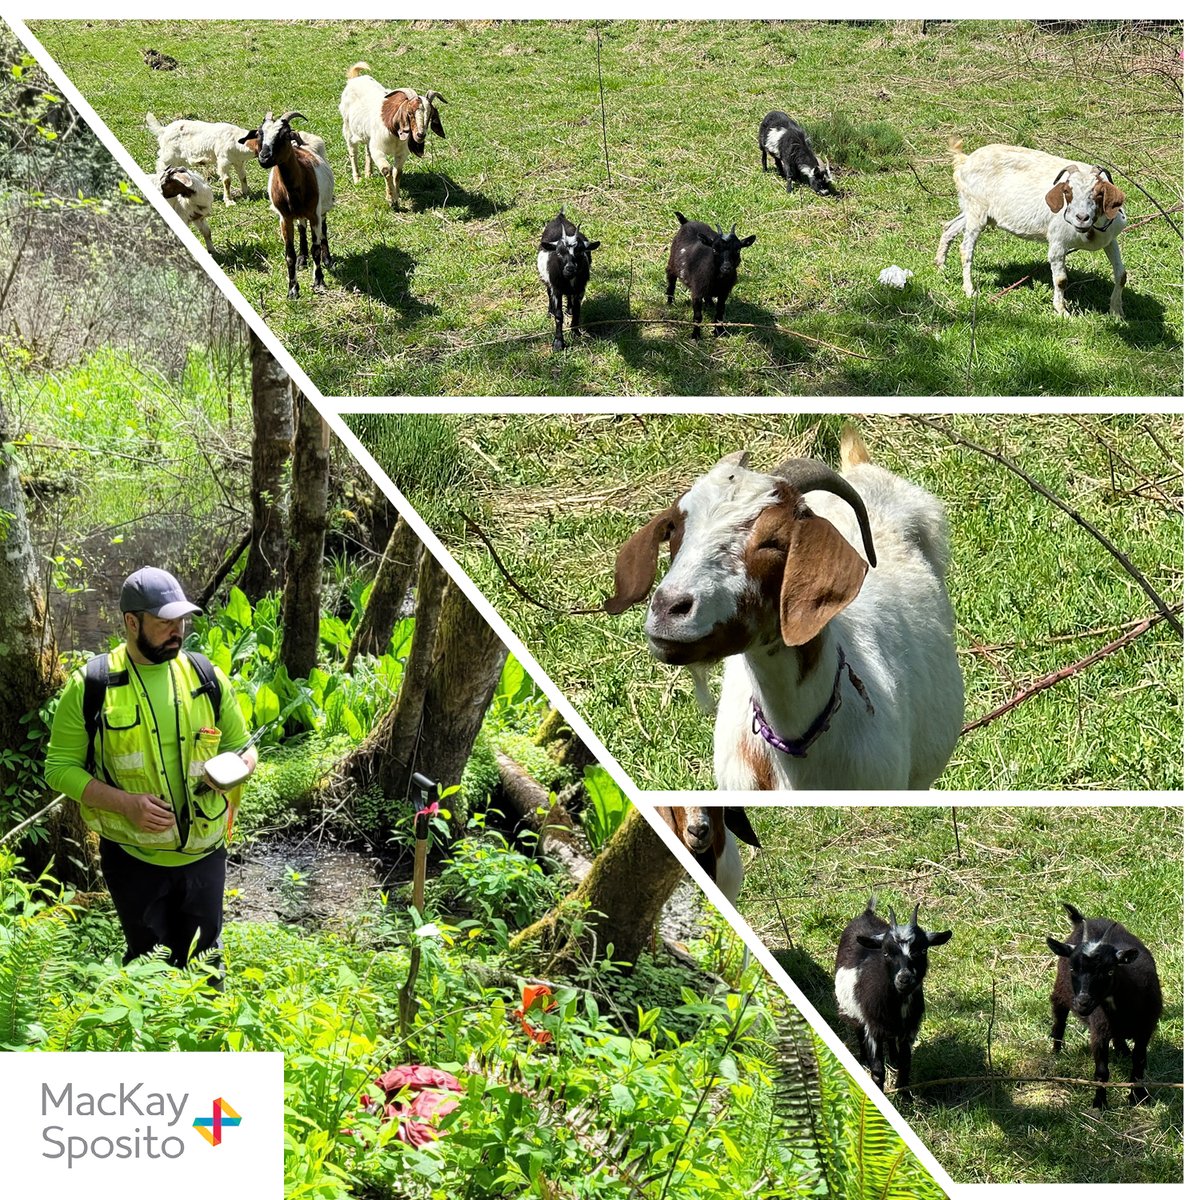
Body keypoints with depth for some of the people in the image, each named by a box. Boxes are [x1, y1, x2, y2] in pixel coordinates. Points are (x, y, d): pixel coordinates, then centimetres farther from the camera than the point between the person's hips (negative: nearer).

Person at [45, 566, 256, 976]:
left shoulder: (207, 677, 0)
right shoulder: (90, 684, -9)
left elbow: (241, 745, 12)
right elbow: (60, 767, -6)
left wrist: (243, 762, -14)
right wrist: (126, 803, -21)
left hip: (203, 853, 3)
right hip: (134, 857, -2)